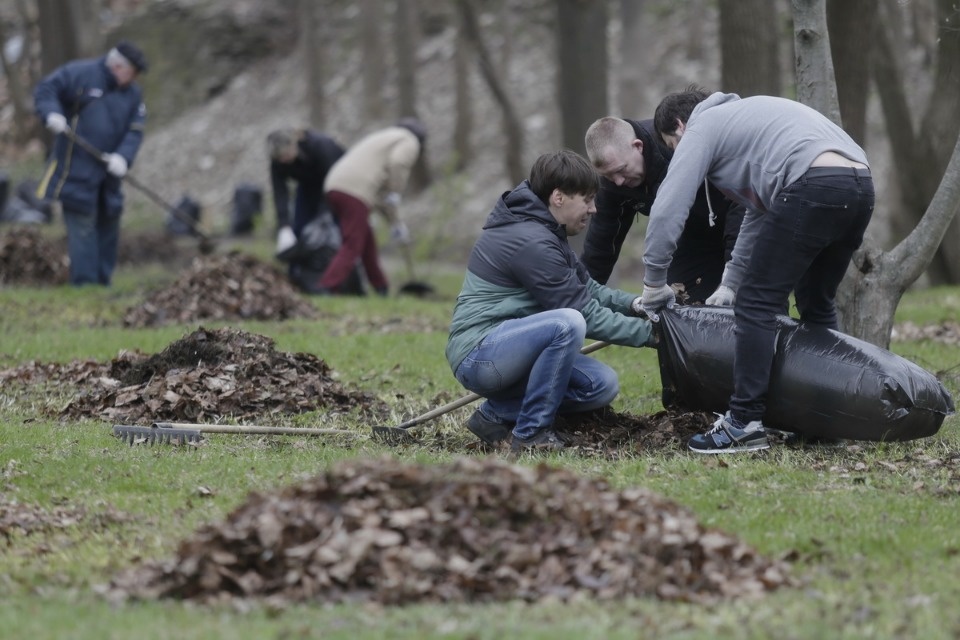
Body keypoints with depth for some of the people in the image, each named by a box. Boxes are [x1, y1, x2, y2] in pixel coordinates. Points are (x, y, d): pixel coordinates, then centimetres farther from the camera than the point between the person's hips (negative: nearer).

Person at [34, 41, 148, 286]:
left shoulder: (133, 94, 8)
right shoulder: (80, 74, -7)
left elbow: (135, 131, 1)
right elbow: (45, 90, -3)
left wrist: (123, 156, -17)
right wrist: (52, 113, -23)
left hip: (108, 170, 6)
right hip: (76, 169, -6)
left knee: (108, 223, 10)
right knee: (83, 224, -9)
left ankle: (103, 282, 20)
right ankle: (85, 283, -9)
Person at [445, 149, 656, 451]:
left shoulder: (543, 231, 13)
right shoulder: (530, 242, -20)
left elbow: (586, 288, 17)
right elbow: (584, 314, -17)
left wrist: (632, 303, 0)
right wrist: (649, 332, -11)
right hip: (478, 355, -10)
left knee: (603, 385, -3)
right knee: (567, 323, -32)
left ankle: (496, 415, 6)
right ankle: (531, 433, -18)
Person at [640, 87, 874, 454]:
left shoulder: (701, 128, 12)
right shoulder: (740, 118, 37)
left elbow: (667, 210, 4)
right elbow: (758, 216, 41)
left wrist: (654, 285, 13)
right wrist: (730, 285, 41)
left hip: (813, 188, -9)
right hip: (861, 185, 9)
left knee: (757, 305, -2)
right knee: (816, 304, 23)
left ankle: (745, 424, -5)